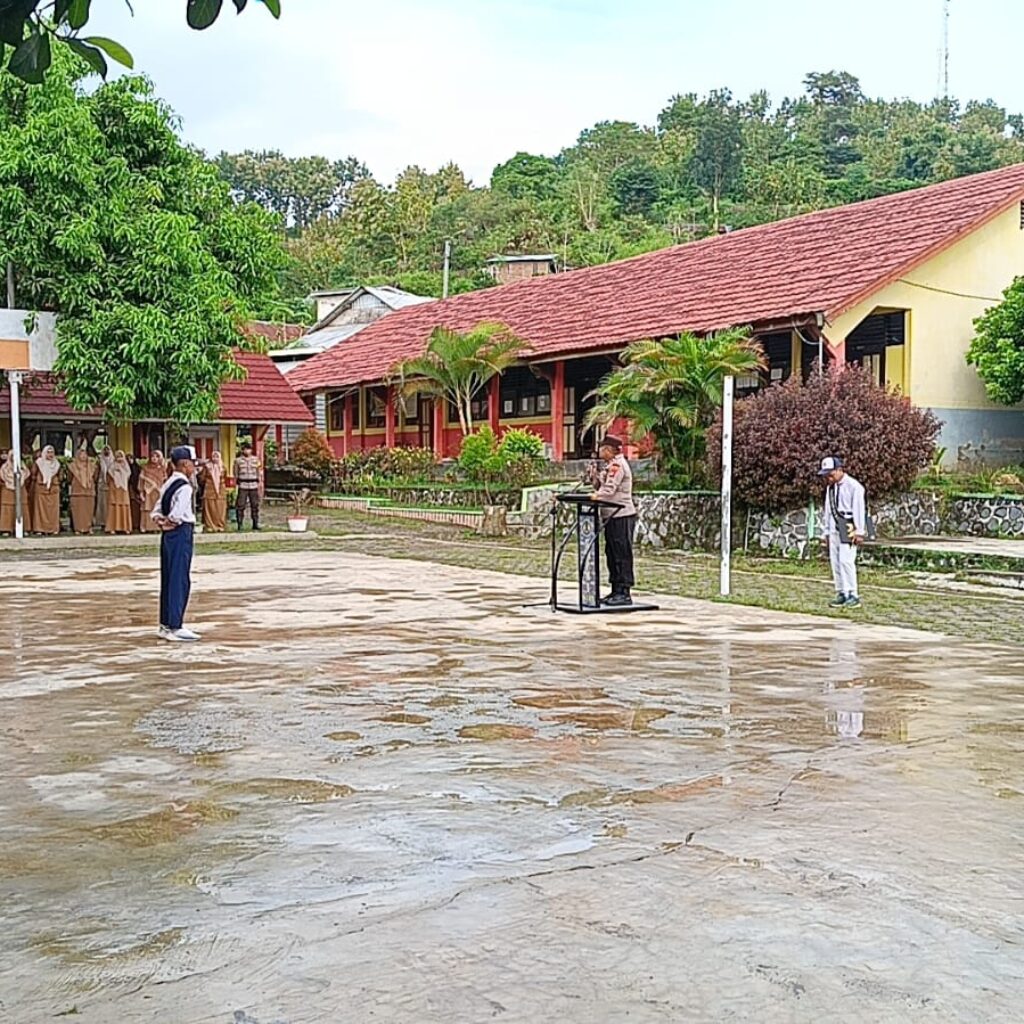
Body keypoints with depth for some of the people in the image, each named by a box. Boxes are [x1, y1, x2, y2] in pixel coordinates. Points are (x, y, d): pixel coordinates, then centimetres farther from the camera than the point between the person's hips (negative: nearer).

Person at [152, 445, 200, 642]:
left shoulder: (169, 484, 15)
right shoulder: (184, 487, -15)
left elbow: (157, 510, 15)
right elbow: (177, 515, -23)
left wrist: (160, 520, -1)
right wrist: (169, 522, -5)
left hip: (168, 535, 10)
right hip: (181, 534, -10)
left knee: (169, 579, 14)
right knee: (180, 580, -6)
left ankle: (167, 623, 22)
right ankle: (175, 627, -4)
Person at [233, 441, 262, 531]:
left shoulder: (255, 460, 10)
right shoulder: (238, 460, 3)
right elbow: (235, 474, 7)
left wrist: (258, 483, 12)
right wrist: (236, 485, 2)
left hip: (254, 486, 3)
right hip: (242, 486, -3)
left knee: (255, 505, 5)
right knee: (240, 506, -6)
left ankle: (255, 524, 15)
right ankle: (239, 525, -1)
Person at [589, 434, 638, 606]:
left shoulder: (617, 465, -13)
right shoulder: (613, 465, 19)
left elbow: (609, 490, -21)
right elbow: (605, 487, 22)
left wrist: (595, 496, -23)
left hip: (621, 516, -10)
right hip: (614, 516, 10)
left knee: (621, 555, -7)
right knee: (612, 554, 12)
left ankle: (624, 593, -5)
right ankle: (616, 591, 17)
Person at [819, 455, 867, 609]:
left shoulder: (853, 486, -8)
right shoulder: (830, 488, 15)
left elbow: (859, 509, -11)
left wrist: (859, 532, -14)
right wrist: (825, 532, 16)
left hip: (848, 527, -8)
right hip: (834, 528, 8)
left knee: (846, 560, -15)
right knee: (835, 561, 5)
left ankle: (852, 595, -10)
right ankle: (841, 594, 11)